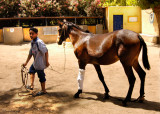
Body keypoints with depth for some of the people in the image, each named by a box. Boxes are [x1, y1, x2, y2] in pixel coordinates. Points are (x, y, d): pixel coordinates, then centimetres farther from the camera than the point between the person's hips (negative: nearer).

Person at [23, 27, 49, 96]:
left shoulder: (39, 42, -24)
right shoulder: (32, 42, 3)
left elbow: (46, 52, -25)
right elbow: (30, 53, 11)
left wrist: (47, 62, -23)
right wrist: (26, 62, 15)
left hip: (40, 63, -9)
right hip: (35, 62, 9)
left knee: (41, 76, 4)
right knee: (31, 70, 26)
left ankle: (43, 91, 21)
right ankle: (31, 85, 39)